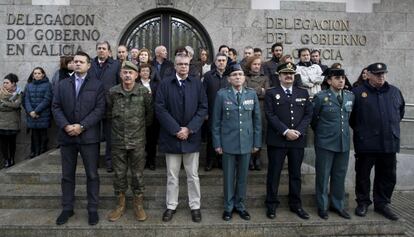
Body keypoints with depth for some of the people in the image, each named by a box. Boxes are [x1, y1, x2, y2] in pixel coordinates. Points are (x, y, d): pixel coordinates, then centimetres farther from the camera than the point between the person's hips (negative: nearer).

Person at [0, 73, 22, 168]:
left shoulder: (18, 93, 0)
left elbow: (16, 105, -14)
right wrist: (10, 105, -13)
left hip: (12, 122, -2)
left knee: (12, 140, 9)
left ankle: (12, 159, 22)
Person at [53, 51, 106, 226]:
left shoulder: (97, 85, 1)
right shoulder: (62, 84, 13)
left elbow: (100, 109, -7)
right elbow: (56, 107, 6)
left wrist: (81, 126, -15)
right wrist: (65, 126, -11)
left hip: (88, 136, -3)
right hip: (67, 135, 4)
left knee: (92, 174, 4)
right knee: (67, 175, 12)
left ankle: (93, 209, 16)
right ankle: (67, 208, 25)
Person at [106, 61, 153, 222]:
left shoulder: (144, 91, -7)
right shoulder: (113, 92, -3)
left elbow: (150, 112, 5)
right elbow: (109, 112, 12)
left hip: (138, 141, -1)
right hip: (118, 141, 2)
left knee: (138, 174, 8)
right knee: (119, 174, 11)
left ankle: (138, 205, 23)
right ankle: (121, 204, 28)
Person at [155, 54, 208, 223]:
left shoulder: (197, 84, 4)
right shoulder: (165, 84, 1)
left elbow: (203, 108, -2)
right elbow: (160, 109, -6)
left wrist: (189, 128, -11)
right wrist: (175, 130, -13)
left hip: (192, 136, 0)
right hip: (171, 136, 0)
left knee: (193, 175, 10)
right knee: (172, 175, 11)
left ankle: (195, 207, 23)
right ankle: (171, 206, 26)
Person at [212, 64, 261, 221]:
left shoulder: (252, 94, 3)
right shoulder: (222, 94, -4)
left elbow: (257, 119, 5)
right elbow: (216, 121, -2)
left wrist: (257, 142, 2)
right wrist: (217, 143, -5)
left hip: (246, 142, 2)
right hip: (228, 142, -2)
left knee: (243, 176, 12)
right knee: (229, 176, 9)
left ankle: (240, 205, 30)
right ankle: (229, 206, 26)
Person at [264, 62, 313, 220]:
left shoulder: (303, 93, 13)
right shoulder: (271, 93, 3)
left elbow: (308, 114, 7)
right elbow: (270, 115, -7)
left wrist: (298, 131, -8)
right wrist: (285, 131, -15)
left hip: (298, 140, 3)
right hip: (277, 140, -3)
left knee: (296, 173, 12)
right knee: (274, 173, 3)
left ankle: (296, 204, 25)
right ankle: (271, 204, 16)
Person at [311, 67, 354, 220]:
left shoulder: (350, 96, 6)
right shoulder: (320, 97, -7)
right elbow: (313, 119, 3)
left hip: (344, 142, 4)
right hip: (325, 143, -4)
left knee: (340, 176, 13)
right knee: (323, 176, 5)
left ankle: (338, 205, 28)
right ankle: (322, 206, 19)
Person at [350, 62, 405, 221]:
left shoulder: (395, 92, 10)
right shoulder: (358, 92, -4)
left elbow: (401, 112, 23)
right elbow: (349, 115, 3)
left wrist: (392, 127, 17)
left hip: (389, 142, 4)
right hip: (366, 143, -4)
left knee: (388, 176, 12)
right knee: (363, 175, 7)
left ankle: (382, 204, 28)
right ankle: (363, 203, 23)